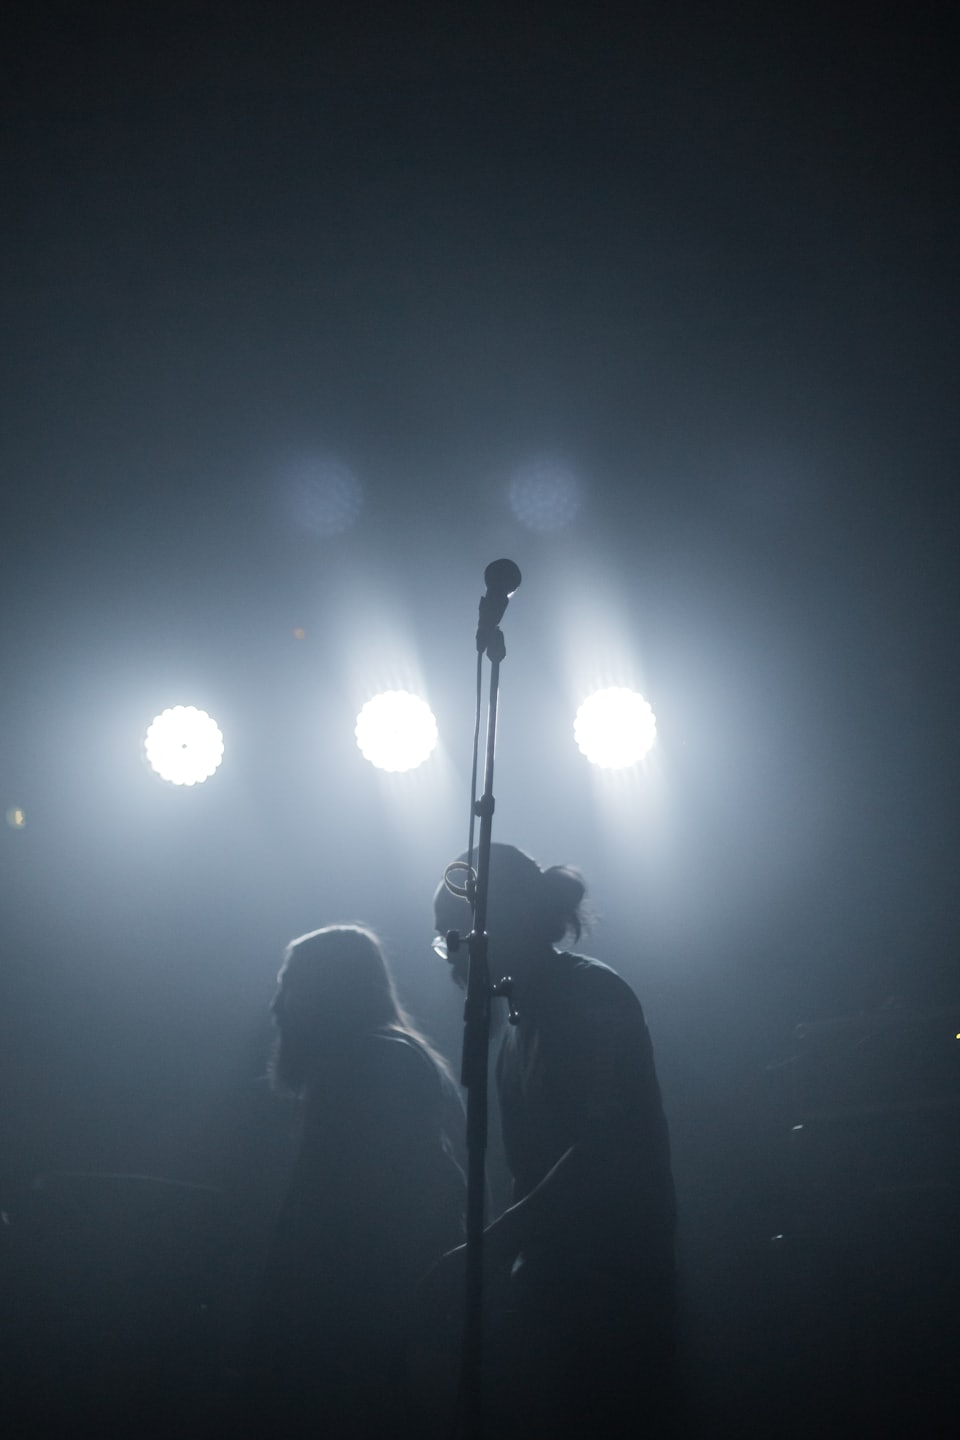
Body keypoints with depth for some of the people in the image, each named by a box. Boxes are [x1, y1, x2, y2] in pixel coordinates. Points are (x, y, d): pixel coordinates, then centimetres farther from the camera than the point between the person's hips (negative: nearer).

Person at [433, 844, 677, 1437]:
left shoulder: (593, 994, -11)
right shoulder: (523, 1022, 14)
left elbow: (604, 1149, -23)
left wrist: (494, 1242, -27)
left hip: (613, 1275, -8)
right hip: (555, 1274, 8)